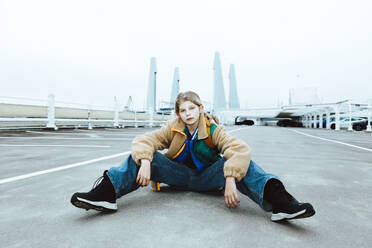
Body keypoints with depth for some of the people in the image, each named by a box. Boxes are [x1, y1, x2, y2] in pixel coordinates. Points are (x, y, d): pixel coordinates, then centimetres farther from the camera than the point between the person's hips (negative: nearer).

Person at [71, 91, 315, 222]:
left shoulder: (214, 130, -11)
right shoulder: (173, 129, -4)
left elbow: (240, 149, -27)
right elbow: (143, 140, -12)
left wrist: (230, 180, -41)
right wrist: (145, 162, -33)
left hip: (207, 178, -1)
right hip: (178, 176, 2)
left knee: (240, 163, -28)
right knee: (143, 156, -18)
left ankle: (277, 201, -44)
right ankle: (106, 191, -30)